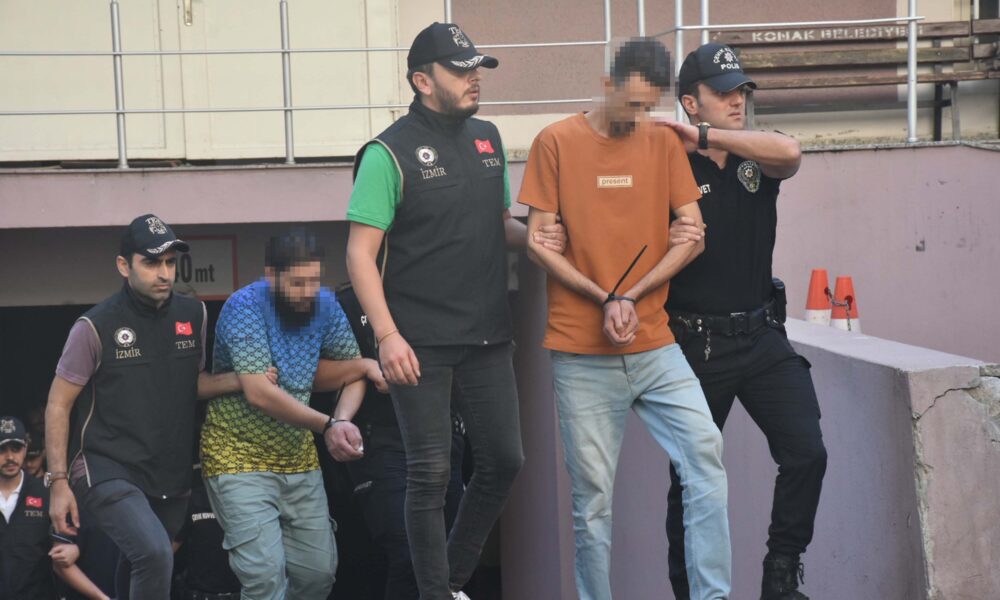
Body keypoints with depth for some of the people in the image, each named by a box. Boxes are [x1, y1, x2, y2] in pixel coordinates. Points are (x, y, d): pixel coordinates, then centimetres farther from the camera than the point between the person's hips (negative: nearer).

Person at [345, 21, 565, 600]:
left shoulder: (487, 138, 11)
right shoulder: (390, 152, -8)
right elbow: (361, 254, -10)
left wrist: (532, 236, -1)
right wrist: (387, 335, -19)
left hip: (488, 335, 6)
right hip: (422, 342, -6)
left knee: (504, 460, 8)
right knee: (431, 472, -2)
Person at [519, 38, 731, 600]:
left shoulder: (664, 141, 6)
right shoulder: (557, 142, -1)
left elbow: (691, 234, 4)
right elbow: (539, 241, -1)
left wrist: (631, 298, -8)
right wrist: (604, 300, -12)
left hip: (656, 346, 2)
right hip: (583, 354, -2)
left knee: (705, 450, -13)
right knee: (593, 495, 1)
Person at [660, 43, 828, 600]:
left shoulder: (759, 157, 6)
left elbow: (789, 152, -19)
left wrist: (706, 137, -18)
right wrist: (668, 240, -23)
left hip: (762, 335, 3)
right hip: (695, 341, -3)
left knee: (806, 453, -9)